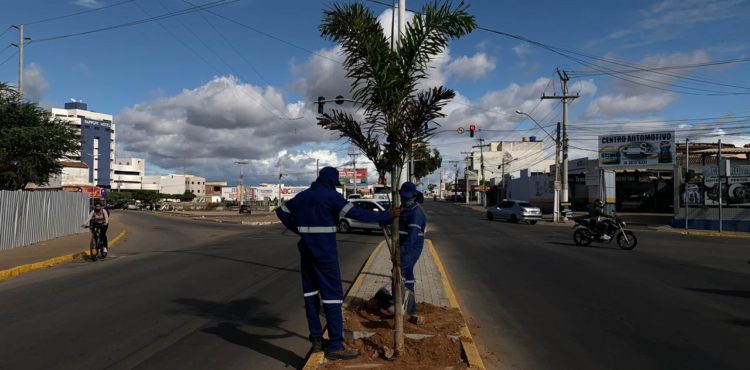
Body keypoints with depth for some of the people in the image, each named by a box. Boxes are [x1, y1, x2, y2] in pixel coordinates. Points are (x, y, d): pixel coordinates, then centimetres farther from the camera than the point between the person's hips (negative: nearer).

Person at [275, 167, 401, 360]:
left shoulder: (302, 196, 11)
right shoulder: (331, 195, -11)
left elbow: (282, 212, 19)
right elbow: (357, 213, -18)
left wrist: (298, 230, 16)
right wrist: (387, 216, -13)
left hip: (307, 250, 8)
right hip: (324, 251, -7)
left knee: (310, 292, 15)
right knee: (332, 294, -4)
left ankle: (316, 339, 21)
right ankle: (335, 346, -4)